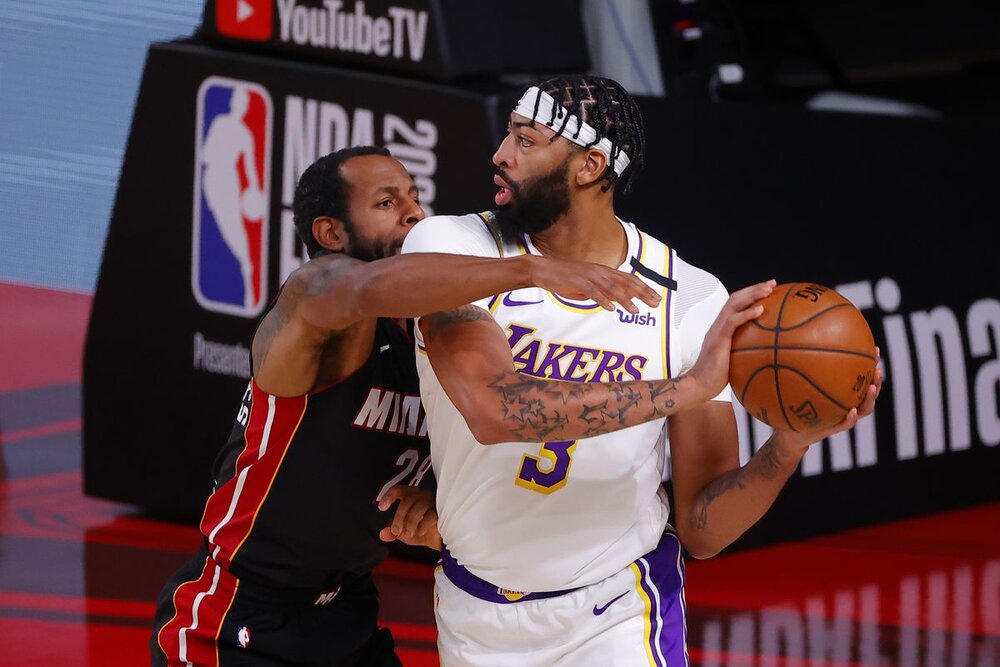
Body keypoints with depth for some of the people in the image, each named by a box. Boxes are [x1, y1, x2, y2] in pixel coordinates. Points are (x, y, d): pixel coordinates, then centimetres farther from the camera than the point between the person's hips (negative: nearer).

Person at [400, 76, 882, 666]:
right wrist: (688, 387, -34)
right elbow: (493, 409, -32)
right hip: (475, 616, 1)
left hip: (617, 617, -1)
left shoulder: (692, 301, -12)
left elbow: (703, 530, -9)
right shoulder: (453, 244, -14)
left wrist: (789, 444, -28)